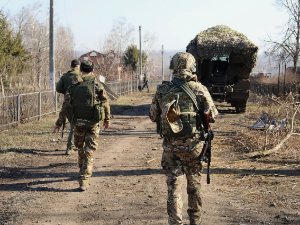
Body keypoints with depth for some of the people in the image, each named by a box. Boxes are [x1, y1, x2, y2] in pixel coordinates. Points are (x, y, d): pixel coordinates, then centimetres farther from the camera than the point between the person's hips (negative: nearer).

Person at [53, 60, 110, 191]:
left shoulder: (73, 86, 0)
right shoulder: (97, 85, -4)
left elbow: (65, 105, 0)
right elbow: (105, 104, 2)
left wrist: (59, 123, 6)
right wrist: (107, 120, 17)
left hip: (78, 122, 2)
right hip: (93, 123, -2)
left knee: (81, 149, 21)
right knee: (89, 152, 0)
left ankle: (83, 173, 37)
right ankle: (84, 180, -8)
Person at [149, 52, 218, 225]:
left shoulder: (162, 90, -2)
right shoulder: (199, 89, -6)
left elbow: (153, 116, 7)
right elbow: (213, 116, -3)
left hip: (171, 146, 0)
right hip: (193, 145, 0)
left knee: (174, 185, 4)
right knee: (194, 184, 17)